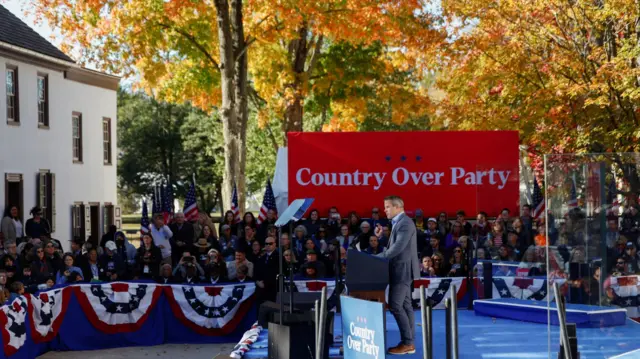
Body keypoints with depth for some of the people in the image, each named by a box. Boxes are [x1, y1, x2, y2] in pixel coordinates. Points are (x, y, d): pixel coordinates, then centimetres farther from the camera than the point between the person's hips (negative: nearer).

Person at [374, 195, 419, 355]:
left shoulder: (405, 223, -16)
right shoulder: (398, 223, 16)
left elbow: (398, 247, -25)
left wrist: (377, 259, -22)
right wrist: (381, 236, 5)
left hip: (403, 270, -10)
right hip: (401, 270, 10)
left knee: (395, 305, -12)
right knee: (405, 306, 9)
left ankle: (407, 343, -10)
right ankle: (409, 342, 10)